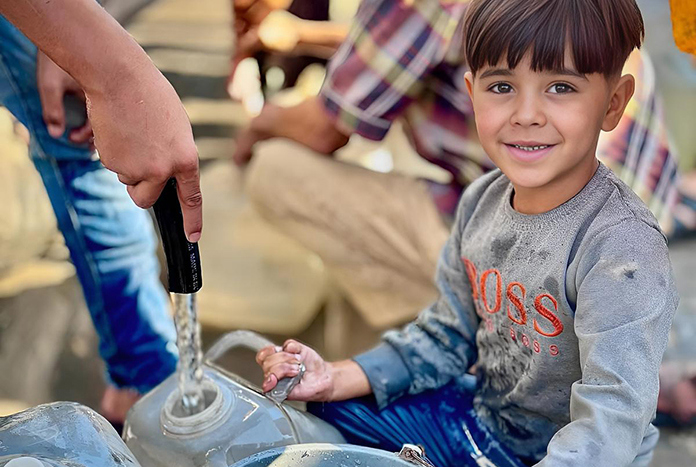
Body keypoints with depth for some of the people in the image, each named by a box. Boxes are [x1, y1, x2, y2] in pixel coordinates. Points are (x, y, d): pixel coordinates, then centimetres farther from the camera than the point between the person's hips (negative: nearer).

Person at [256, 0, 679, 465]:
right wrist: (337, 378, -4)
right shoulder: (482, 201, -5)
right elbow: (445, 338, 5)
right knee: (320, 409, 8)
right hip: (479, 418, 6)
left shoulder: (623, 248, -28)